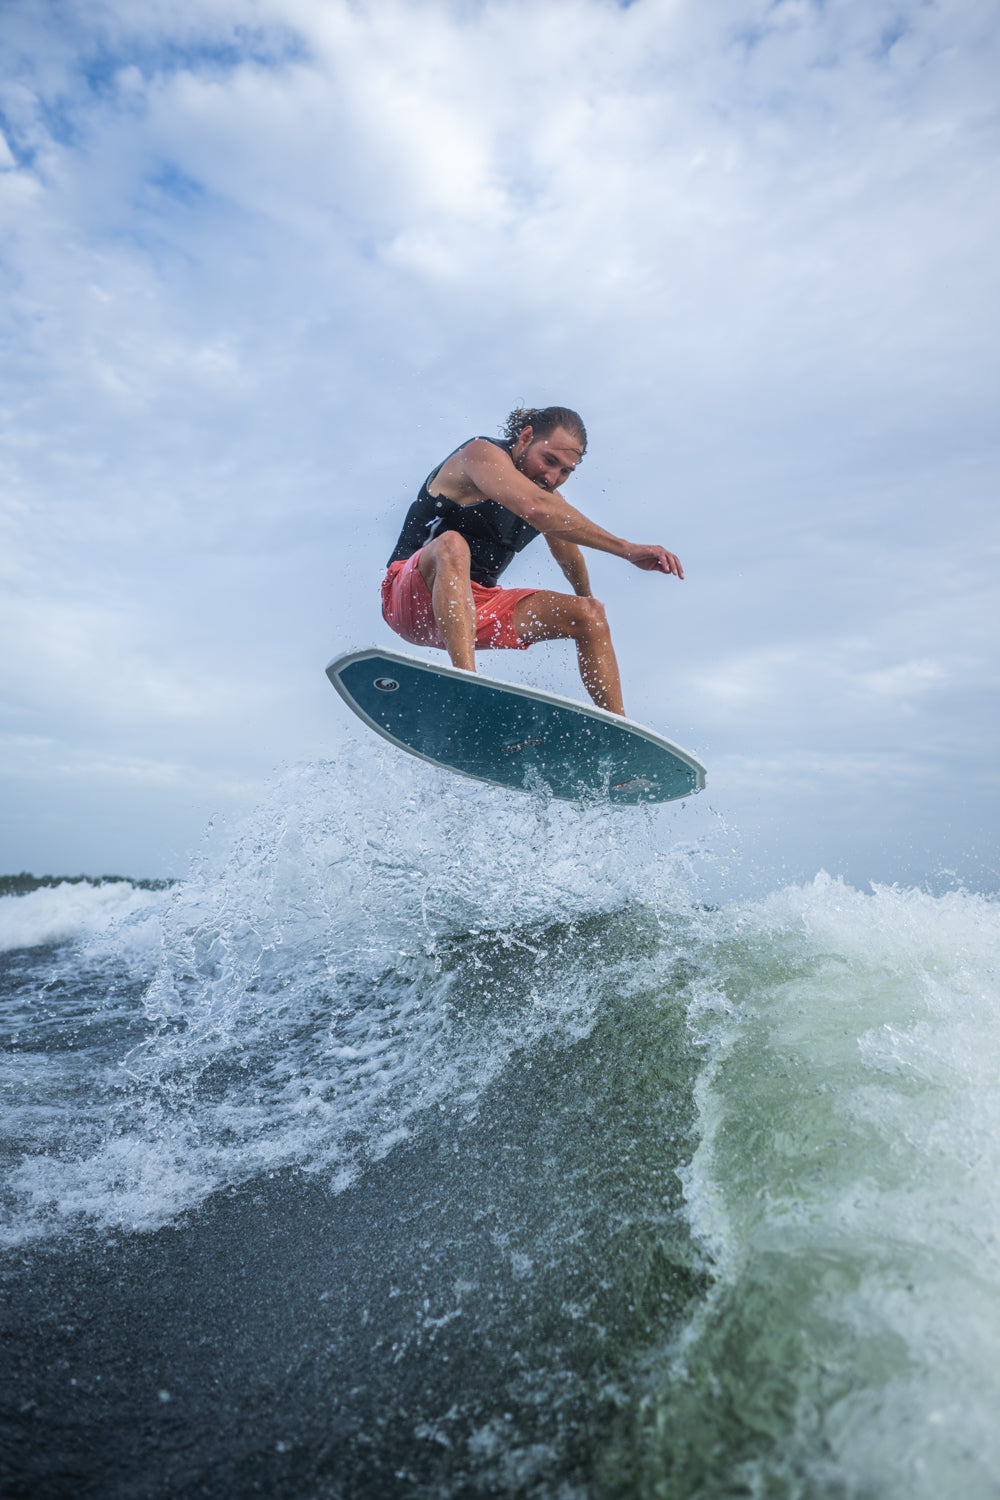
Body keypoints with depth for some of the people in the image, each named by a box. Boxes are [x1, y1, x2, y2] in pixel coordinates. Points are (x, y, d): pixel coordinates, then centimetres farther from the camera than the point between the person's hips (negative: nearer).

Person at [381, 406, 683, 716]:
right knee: (452, 545, -38)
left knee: (589, 614, -2)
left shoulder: (553, 499, 8)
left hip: (477, 608, 7)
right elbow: (535, 510, -34)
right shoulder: (482, 453, -16)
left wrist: (586, 602, 43)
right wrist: (626, 549, -35)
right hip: (413, 596, -7)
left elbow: (568, 556, 29)